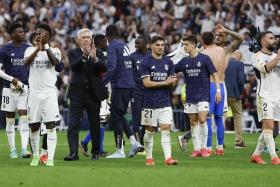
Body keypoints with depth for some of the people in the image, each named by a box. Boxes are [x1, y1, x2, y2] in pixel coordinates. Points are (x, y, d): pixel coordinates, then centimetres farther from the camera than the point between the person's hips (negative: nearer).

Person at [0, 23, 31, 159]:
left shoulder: (28, 49, 7)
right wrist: (12, 79, -13)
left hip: (24, 87, 1)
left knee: (24, 118, -10)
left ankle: (24, 149, -16)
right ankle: (12, 150, 13)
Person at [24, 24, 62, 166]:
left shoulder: (54, 50, 4)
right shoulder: (30, 50, 8)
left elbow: (55, 62, -18)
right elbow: (26, 62, -13)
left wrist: (45, 46, -20)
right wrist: (38, 48, -23)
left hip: (49, 92, -2)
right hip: (34, 92, 2)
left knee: (51, 126, -9)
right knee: (34, 126, 6)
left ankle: (50, 158, -12)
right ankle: (35, 156, 21)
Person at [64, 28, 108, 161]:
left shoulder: (97, 53, 7)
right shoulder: (73, 53, 4)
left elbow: (104, 68, -9)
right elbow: (73, 66, -15)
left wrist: (95, 58, -27)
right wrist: (84, 56, -31)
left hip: (94, 93, 2)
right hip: (78, 93, -2)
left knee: (95, 124, 10)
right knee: (73, 124, -10)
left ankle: (95, 152, 22)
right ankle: (73, 152, -15)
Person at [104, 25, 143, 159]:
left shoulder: (112, 47, -10)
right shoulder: (125, 46, 15)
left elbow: (112, 67, -22)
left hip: (119, 86, -8)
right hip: (129, 85, 8)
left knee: (116, 117, 0)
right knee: (120, 116, 18)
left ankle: (120, 151, 2)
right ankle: (134, 143, 6)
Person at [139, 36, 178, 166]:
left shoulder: (168, 62, 11)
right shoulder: (146, 62, -4)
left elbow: (172, 81, 13)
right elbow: (147, 83, -11)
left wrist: (172, 81, -12)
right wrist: (165, 82, -13)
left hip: (165, 102, 3)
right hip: (150, 102, -3)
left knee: (166, 128, -7)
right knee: (150, 130, 4)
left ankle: (168, 158, -13)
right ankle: (148, 158, 16)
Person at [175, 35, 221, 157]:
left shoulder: (204, 58, -5)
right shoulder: (184, 61, 7)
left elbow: (214, 74, -2)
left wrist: (218, 90, -8)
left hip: (203, 95, -4)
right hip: (190, 97, 4)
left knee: (202, 120, -14)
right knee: (193, 122, 4)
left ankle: (204, 147, -3)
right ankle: (196, 149, 9)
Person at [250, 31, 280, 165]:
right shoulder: (257, 57, -3)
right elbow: (266, 68, -21)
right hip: (264, 96, -6)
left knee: (267, 128, 8)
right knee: (269, 126, -14)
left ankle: (256, 154, 18)